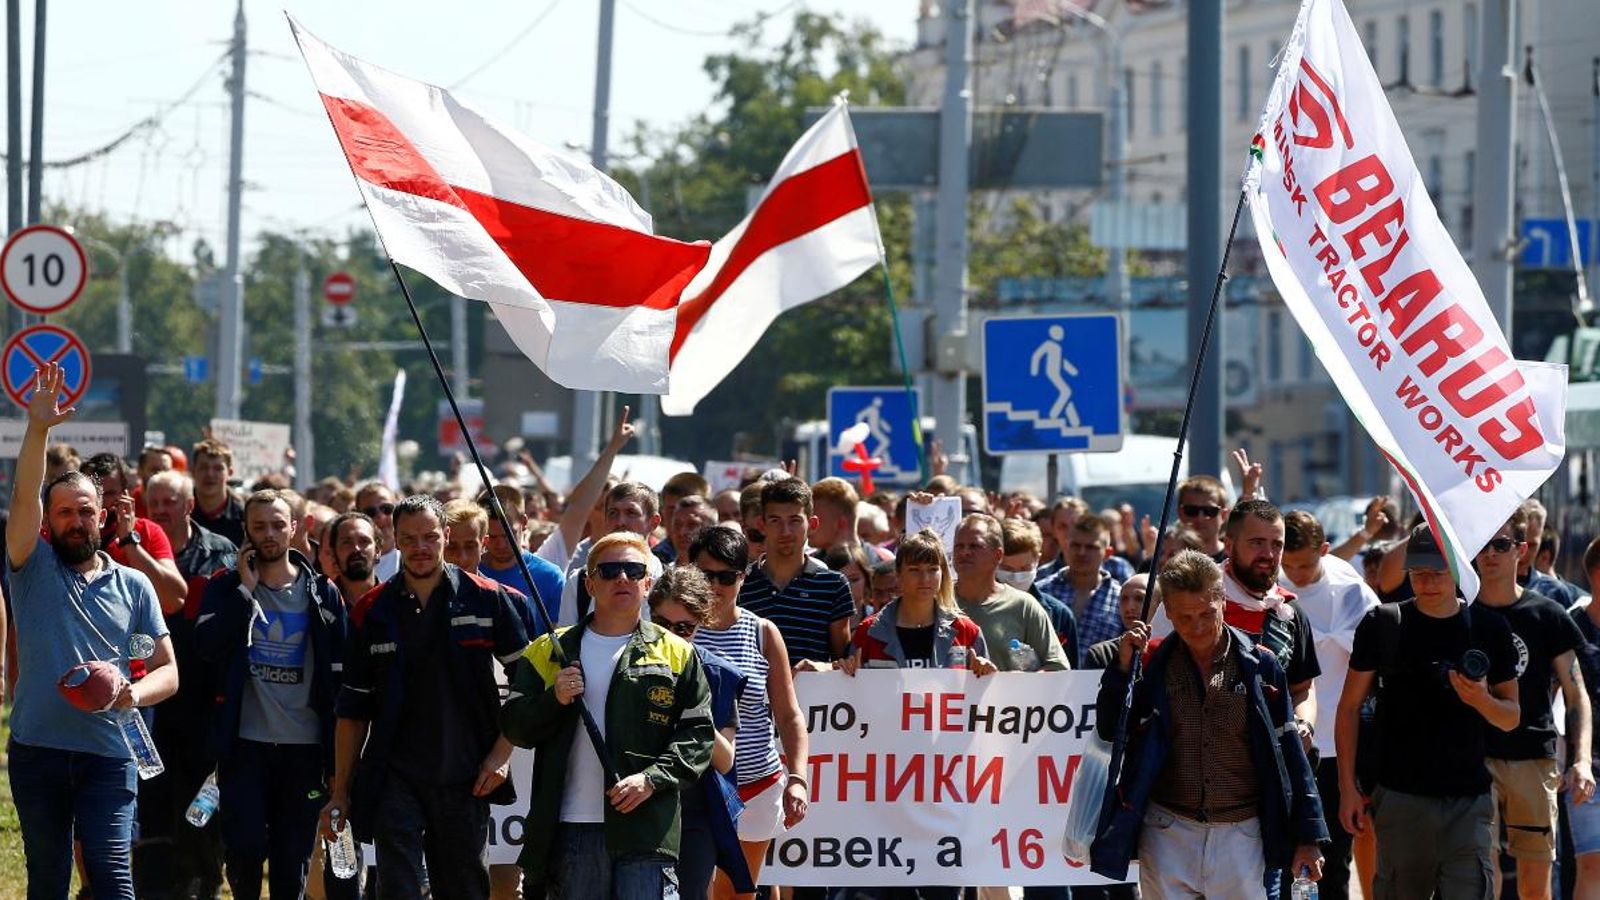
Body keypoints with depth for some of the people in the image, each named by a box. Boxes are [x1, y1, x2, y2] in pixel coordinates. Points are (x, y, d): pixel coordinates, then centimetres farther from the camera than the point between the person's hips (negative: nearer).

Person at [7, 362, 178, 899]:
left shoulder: (133, 586, 10)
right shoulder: (33, 568, 6)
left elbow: (168, 671, 8)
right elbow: (24, 498, -11)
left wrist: (134, 693, -14)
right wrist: (39, 427, -23)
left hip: (108, 752, -1)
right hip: (38, 749, 1)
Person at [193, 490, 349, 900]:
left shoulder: (322, 595, 7)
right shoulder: (226, 588, 5)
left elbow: (339, 676, 7)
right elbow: (206, 646, -13)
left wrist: (338, 754, 2)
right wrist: (245, 589, -13)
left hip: (304, 746, 1)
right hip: (245, 743, -1)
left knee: (293, 860, 3)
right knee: (244, 847, -10)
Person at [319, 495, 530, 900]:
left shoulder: (486, 599, 1)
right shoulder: (372, 611, 4)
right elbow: (352, 710, 8)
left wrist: (502, 753, -4)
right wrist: (340, 793, 5)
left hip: (465, 778, 0)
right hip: (396, 779, 0)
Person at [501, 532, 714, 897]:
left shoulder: (676, 654, 9)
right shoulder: (550, 651, 14)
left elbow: (698, 734, 4)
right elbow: (514, 724, 11)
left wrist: (652, 778, -11)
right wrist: (554, 700, -8)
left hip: (646, 828, -2)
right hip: (571, 827, 2)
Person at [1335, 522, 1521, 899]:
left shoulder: (1489, 629, 7)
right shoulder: (1382, 624, 4)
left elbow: (1511, 718, 11)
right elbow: (1349, 707, 7)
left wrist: (1481, 700, -13)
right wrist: (1347, 786, 1)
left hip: (1469, 799, 0)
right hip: (1401, 794, 0)